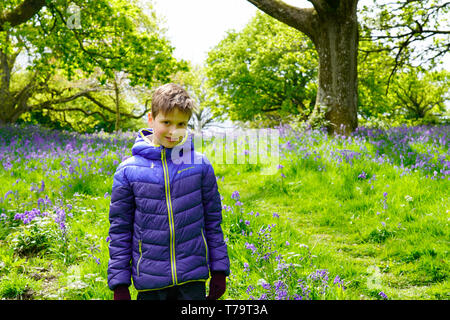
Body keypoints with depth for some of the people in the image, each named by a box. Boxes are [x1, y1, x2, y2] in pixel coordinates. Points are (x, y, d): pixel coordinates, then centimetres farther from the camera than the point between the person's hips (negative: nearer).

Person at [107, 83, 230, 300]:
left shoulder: (200, 166, -1)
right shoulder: (128, 171, -4)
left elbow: (213, 220, 7)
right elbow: (119, 229, 2)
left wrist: (219, 270, 7)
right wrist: (119, 283, 1)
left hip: (193, 278, 1)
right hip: (149, 281, 0)